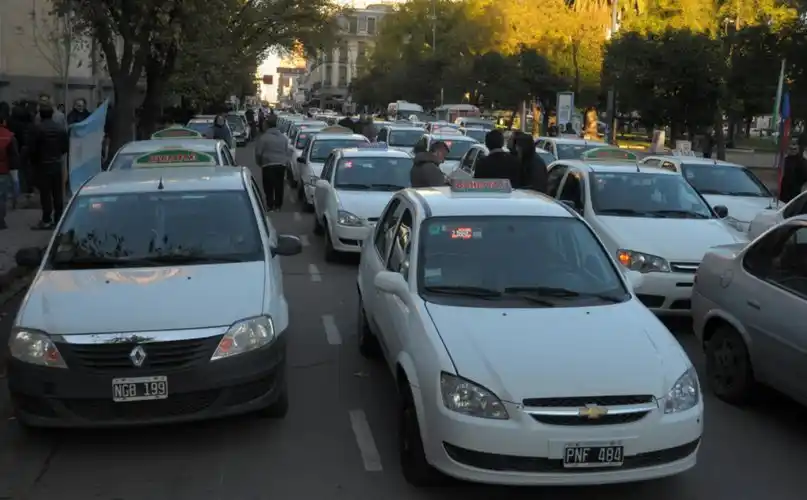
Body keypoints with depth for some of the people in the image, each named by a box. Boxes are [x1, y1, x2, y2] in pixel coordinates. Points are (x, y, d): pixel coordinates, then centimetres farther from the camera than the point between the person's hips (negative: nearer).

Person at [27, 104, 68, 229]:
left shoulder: (36, 129, -13)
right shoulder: (61, 128, 3)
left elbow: (32, 149, -13)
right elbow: (66, 147, 5)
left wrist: (33, 162, 4)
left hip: (42, 165, -5)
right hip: (57, 164, 5)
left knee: (45, 193, -3)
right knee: (58, 193, 10)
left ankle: (47, 220, -4)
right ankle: (58, 218, 14)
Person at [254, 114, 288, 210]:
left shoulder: (264, 137, -8)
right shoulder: (283, 137, 10)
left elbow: (258, 153, -8)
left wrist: (259, 163, 9)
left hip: (268, 165, -5)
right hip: (281, 165, 5)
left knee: (268, 187, 3)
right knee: (279, 187, 11)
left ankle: (270, 205, 4)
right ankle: (278, 205, 17)